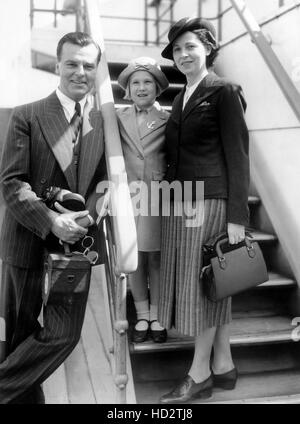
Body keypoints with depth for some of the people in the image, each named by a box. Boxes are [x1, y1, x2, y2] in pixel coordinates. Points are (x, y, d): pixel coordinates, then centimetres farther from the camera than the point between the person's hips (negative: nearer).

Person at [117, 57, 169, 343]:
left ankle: (157, 317, 21)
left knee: (156, 258, 6)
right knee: (133, 258, 6)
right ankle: (142, 317, 21)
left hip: (157, 198, -1)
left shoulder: (168, 120, 2)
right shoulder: (118, 118, 5)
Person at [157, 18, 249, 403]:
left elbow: (237, 155, -8)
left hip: (209, 200, -7)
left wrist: (237, 216, -13)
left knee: (204, 284, 0)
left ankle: (200, 374, 13)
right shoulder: (182, 97, 18)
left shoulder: (223, 92, -3)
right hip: (179, 200, 7)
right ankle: (223, 365, 24)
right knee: (210, 286, 11)